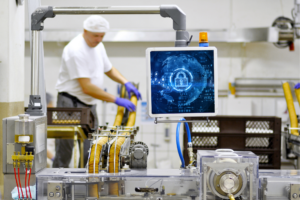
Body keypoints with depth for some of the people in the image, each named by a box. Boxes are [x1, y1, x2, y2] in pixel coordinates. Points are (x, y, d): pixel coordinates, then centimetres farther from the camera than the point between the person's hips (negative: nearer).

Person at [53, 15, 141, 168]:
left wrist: (126, 83, 4)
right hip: (71, 103, -8)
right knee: (64, 153, -4)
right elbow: (87, 88, -25)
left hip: (89, 104, 8)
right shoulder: (76, 50, -21)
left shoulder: (98, 46, 7)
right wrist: (116, 100, -23)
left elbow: (109, 69, 23)